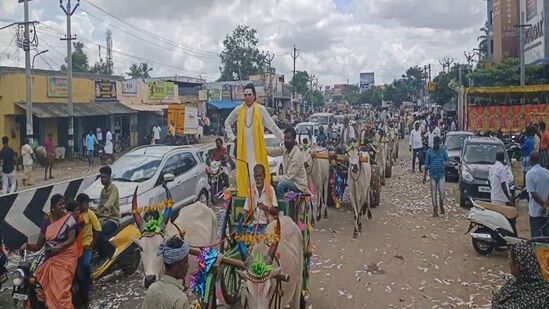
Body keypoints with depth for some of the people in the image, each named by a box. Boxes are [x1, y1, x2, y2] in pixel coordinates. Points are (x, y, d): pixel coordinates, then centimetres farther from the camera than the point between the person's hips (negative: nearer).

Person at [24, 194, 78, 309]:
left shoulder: (69, 218, -8)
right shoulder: (46, 221, 4)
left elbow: (72, 239, -14)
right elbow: (39, 245, 4)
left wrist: (60, 246, -30)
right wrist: (27, 246, -14)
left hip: (65, 257, -5)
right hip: (50, 259, 5)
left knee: (61, 288, -10)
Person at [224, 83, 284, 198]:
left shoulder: (261, 109, 0)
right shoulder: (238, 110, 6)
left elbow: (272, 125, 3)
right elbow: (227, 123, 20)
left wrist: (284, 138, 2)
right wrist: (232, 137, 11)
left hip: (257, 146, -2)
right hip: (243, 147, 2)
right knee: (244, 172, 2)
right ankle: (243, 194, 8)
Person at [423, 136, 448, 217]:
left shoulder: (443, 150, 1)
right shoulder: (429, 151, 1)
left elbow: (447, 159, 10)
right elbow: (427, 164, 5)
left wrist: (444, 165, -13)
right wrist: (425, 176, 3)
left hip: (441, 175, -1)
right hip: (433, 175, 1)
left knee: (441, 192, -7)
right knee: (433, 193, 2)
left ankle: (441, 206, 21)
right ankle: (435, 210, 11)